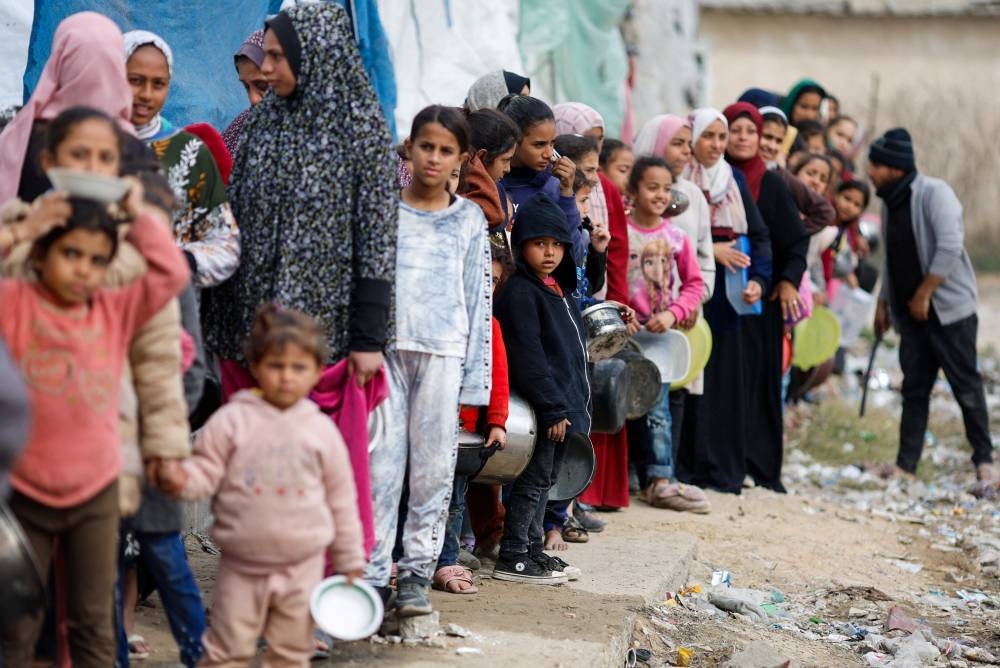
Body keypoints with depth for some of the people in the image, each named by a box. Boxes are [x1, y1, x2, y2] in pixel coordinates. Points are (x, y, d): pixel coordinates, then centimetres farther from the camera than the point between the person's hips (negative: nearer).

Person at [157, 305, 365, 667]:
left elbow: (341, 500, 8)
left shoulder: (322, 429, 2)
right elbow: (207, 471, -4)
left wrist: (350, 562, 11)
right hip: (241, 567, -2)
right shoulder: (232, 420, -5)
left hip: (302, 568, 2)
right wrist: (181, 479, -28)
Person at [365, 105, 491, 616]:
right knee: (380, 462, -3)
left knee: (434, 466, 1)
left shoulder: (469, 220, 10)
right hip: (386, 346, -1)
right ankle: (373, 571, 1)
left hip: (442, 353, 1)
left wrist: (473, 377, 4)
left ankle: (417, 572, 9)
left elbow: (478, 299, 9)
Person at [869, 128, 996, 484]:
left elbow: (950, 247, -22)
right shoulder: (890, 202, 11)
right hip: (911, 311, 7)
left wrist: (923, 294, -19)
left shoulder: (934, 193, -14)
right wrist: (883, 302, 18)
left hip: (949, 307, -7)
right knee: (914, 388, 6)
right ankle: (906, 463, 8)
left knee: (966, 384, -3)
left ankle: (984, 460, 5)